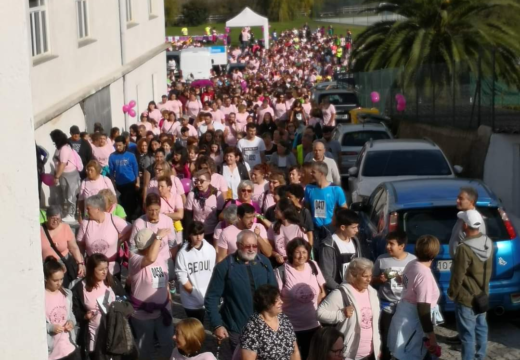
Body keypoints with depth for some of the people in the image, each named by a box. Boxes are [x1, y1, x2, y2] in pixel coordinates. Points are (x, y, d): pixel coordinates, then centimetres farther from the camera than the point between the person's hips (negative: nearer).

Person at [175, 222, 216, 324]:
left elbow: (213, 272, 5)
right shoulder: (183, 253, -14)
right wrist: (194, 292, -14)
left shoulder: (210, 249, -4)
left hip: (207, 297, 3)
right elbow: (182, 277, -12)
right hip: (190, 299, -3)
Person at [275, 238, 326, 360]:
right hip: (291, 327, -4)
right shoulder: (281, 272, -15)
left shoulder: (313, 266, -1)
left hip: (314, 325, 4)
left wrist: (314, 306, 6)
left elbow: (322, 292, 11)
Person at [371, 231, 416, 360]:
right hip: (386, 306, 0)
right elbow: (373, 282, 8)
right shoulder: (381, 260, -1)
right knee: (386, 339, 3)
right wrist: (379, 279, -12)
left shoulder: (412, 260, -1)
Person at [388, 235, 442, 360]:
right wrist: (431, 336, -18)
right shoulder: (424, 275, -24)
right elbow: (423, 309, -23)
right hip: (410, 327, -9)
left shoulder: (411, 265, 1)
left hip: (404, 320, 9)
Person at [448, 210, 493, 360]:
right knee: (481, 328, 19)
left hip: (466, 298, -8)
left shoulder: (464, 248, -27)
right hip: (482, 295, 8)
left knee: (468, 334, 2)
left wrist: (451, 293, -4)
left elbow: (458, 276, -18)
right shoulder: (488, 243, -3)